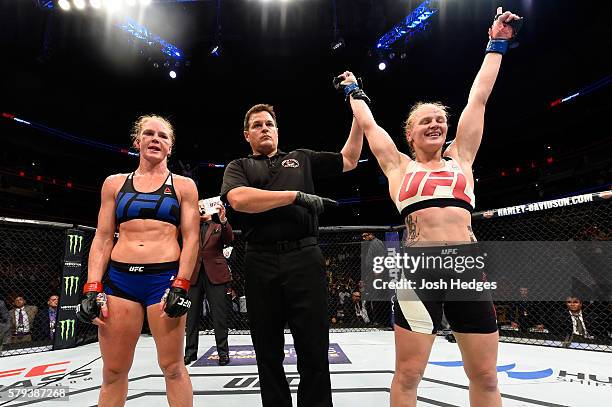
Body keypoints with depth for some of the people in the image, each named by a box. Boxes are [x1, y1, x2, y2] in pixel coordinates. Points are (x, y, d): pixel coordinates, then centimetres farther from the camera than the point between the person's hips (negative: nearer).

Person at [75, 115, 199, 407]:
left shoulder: (183, 185, 7)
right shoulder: (115, 183, 13)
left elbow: (191, 238, 1)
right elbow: (102, 239, 10)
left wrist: (180, 287, -9)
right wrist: (93, 288, 1)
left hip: (165, 278, -2)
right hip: (119, 278, 2)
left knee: (172, 367, 3)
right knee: (113, 371, 7)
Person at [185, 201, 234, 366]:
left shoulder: (219, 226, 12)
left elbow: (229, 238, -6)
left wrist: (223, 219, -23)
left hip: (215, 274, -1)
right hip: (193, 274, 2)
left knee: (219, 315, 0)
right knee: (192, 315, 7)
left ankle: (223, 352, 9)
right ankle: (190, 352, 19)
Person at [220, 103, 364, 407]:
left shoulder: (302, 159, 21)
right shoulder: (239, 167, 14)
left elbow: (349, 160, 24)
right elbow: (239, 199, -8)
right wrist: (297, 196, -8)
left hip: (304, 257, 1)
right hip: (260, 262, 0)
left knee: (314, 352, 4)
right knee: (268, 354, 12)